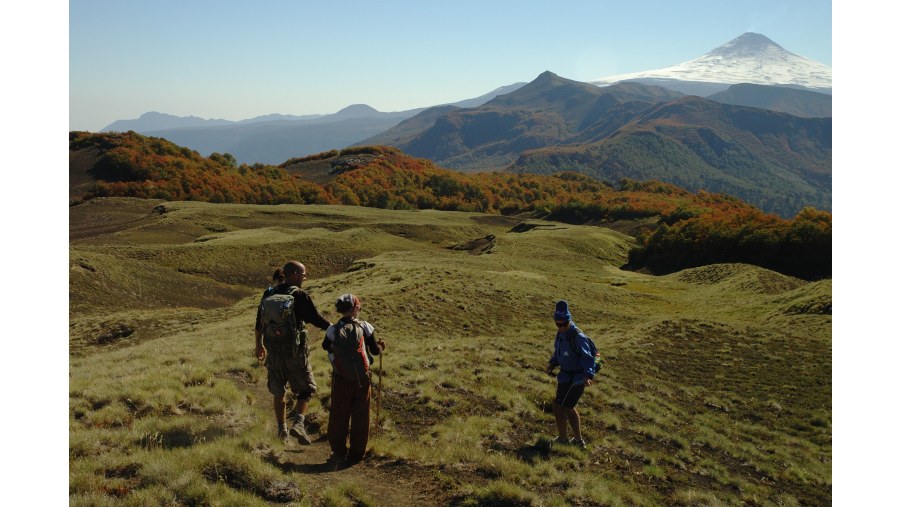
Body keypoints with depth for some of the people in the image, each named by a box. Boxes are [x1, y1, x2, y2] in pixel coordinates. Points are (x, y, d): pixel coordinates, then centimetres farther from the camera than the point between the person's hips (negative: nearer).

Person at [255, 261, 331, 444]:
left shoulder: (269, 293, 4)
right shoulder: (300, 296, -14)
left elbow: (259, 322, 12)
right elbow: (316, 319, -11)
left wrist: (259, 345, 24)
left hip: (273, 350, 5)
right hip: (294, 351, -5)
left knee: (278, 391, 19)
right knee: (306, 389, 10)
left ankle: (282, 429, 27)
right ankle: (298, 423, -9)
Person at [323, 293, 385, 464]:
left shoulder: (333, 330, -9)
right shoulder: (365, 327, -10)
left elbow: (325, 346, 12)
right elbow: (375, 350, -2)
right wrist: (381, 346, 20)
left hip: (341, 379, 0)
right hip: (363, 378, 0)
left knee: (339, 416, 15)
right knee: (360, 417, 13)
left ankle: (339, 452, 24)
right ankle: (357, 453, 21)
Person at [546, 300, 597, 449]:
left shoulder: (578, 337, -24)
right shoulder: (561, 333, 2)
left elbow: (587, 358, -29)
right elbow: (558, 352, 16)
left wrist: (588, 375, -43)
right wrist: (553, 363, -1)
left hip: (574, 378, -9)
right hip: (566, 375, 9)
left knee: (558, 407, -3)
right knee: (568, 408, 21)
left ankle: (563, 440, 15)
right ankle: (578, 440, 35)